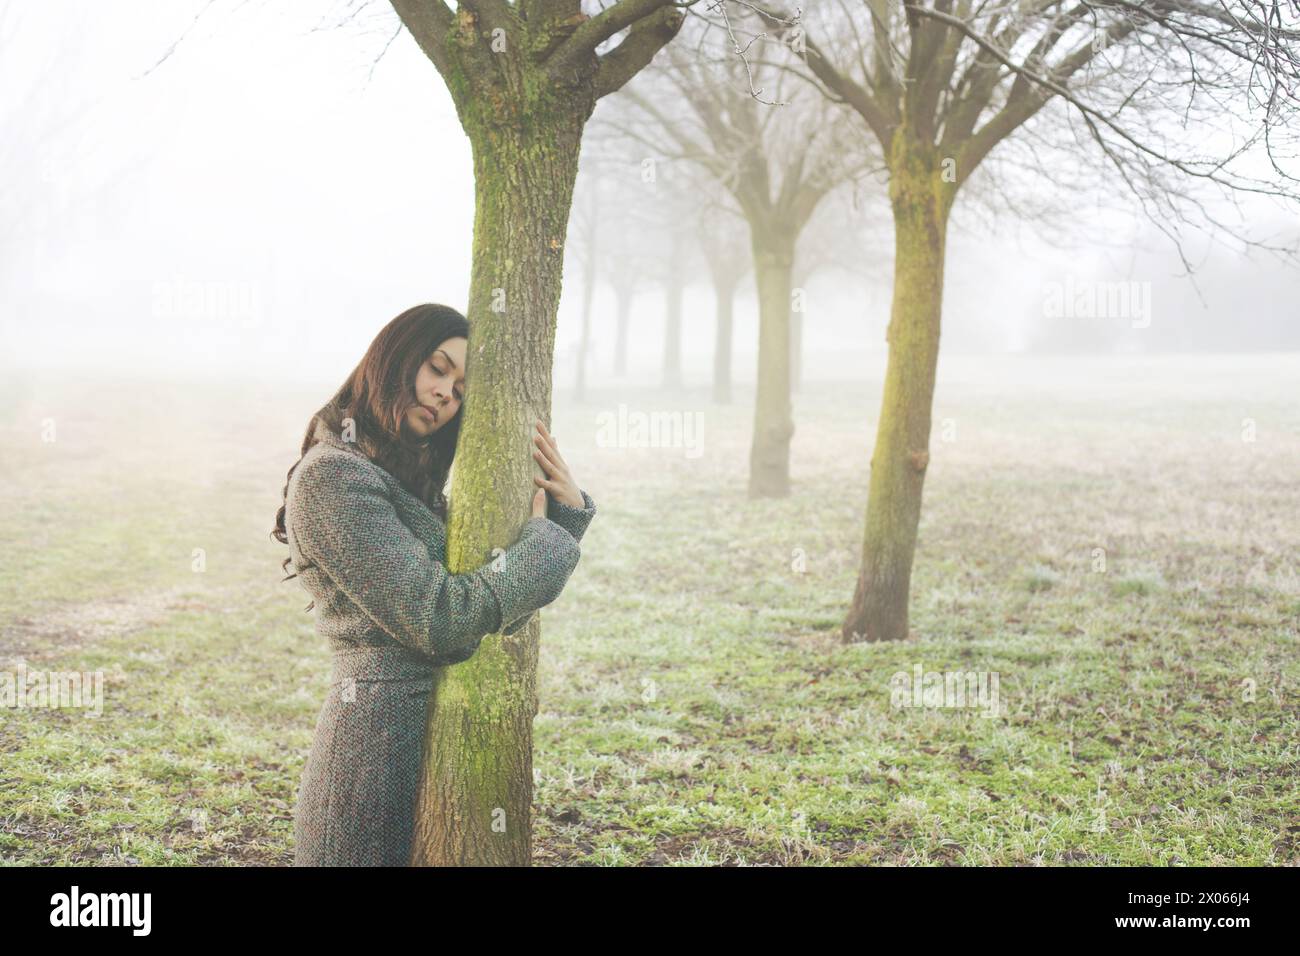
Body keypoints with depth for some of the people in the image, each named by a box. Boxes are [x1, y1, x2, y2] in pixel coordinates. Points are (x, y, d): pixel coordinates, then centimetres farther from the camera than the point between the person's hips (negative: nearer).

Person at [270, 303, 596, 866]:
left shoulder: (409, 479, 14)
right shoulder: (332, 476, -14)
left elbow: (509, 600, 15)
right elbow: (440, 619, -20)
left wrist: (567, 508, 2)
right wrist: (545, 538, -9)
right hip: (383, 733, -9)